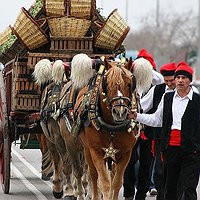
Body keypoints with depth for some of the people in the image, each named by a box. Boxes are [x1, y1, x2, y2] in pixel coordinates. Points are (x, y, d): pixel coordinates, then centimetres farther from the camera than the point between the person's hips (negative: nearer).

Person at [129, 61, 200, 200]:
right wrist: (137, 116, 10)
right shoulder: (167, 98, 12)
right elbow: (157, 120, 19)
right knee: (170, 188, 13)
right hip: (170, 148, 5)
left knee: (188, 188, -10)